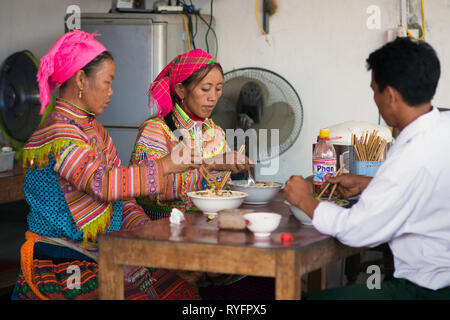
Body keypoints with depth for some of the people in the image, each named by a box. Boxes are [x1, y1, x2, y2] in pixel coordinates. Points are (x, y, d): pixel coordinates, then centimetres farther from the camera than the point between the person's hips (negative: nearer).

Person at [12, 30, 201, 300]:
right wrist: (164, 166, -24)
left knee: (183, 289, -8)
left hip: (104, 252, 8)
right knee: (137, 296, -25)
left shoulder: (93, 128, 15)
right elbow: (103, 183, -29)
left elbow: (119, 192, 14)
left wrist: (144, 227, -2)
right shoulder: (57, 134, -16)